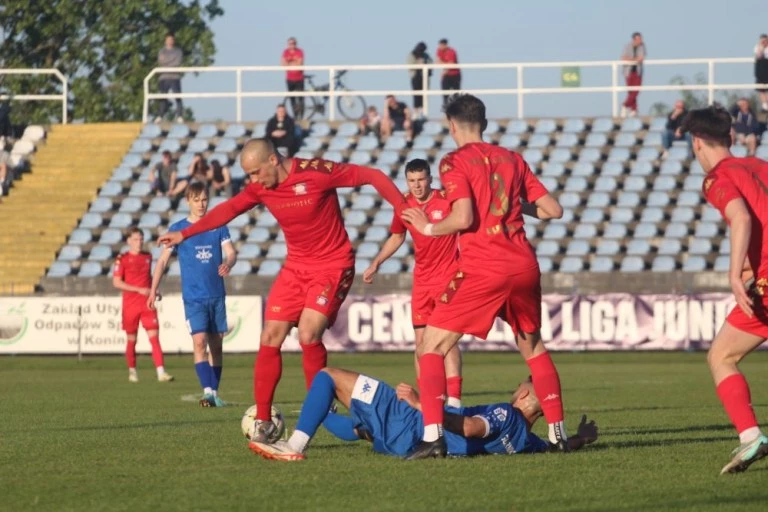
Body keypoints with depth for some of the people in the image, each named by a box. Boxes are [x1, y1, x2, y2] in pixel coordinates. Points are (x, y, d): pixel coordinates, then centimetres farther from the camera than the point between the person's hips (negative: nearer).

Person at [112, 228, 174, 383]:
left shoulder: (148, 257, 11)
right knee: (131, 340, 7)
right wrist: (139, 289, -16)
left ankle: (161, 372, -17)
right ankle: (132, 372, 23)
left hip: (147, 304, 3)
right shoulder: (122, 259, -4)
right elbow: (116, 282, -10)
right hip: (130, 305, -3)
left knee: (154, 336, -9)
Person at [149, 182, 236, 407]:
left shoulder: (218, 226, 7)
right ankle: (207, 391, -23)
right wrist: (153, 290, -4)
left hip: (217, 295, 2)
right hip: (193, 297, -2)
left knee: (216, 344, 6)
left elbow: (230, 252, 0)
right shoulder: (178, 228, 3)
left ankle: (215, 392, 16)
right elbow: (163, 260, 4)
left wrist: (228, 264, -25)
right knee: (199, 341, -16)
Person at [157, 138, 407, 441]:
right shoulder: (261, 188, -2)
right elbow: (229, 209, 10)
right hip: (296, 266, 6)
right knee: (270, 339, -2)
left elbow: (373, 176, -15)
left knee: (308, 334, -22)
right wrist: (185, 234, 7)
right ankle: (262, 422, 6)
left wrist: (405, 211, -20)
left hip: (332, 265, -6)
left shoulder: (316, 172, -20)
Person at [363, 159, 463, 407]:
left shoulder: (447, 200, -12)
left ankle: (454, 398, -17)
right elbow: (396, 237, 20)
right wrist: (375, 264, 15)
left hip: (448, 277, -5)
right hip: (421, 281, 5)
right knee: (421, 341, 5)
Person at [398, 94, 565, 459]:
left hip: (481, 269, -5)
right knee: (533, 347, 24)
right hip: (523, 265, 5)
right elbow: (553, 210, 12)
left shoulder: (455, 162, -2)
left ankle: (433, 437, -13)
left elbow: (463, 217, -16)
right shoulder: (511, 159, 14)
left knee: (431, 348, 2)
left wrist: (428, 227, 1)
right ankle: (558, 432, 22)